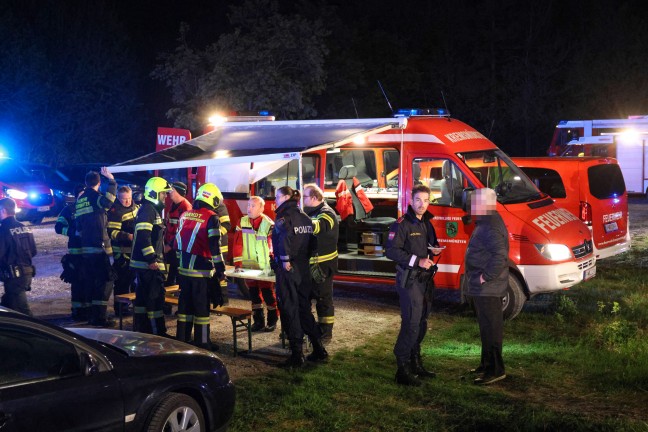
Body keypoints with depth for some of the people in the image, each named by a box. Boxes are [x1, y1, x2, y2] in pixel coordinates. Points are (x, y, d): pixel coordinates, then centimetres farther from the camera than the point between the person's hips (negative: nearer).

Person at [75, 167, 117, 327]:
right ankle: (99, 317, -8)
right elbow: (108, 201, -33)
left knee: (90, 282, 15)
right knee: (105, 281, -4)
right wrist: (111, 180, -29)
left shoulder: (80, 199, 15)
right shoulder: (95, 196, -9)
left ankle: (92, 314, 21)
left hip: (85, 247, 8)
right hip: (99, 247, -8)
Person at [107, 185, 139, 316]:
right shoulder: (115, 211, -14)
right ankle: (121, 309, 4)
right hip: (122, 252, -8)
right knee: (122, 281, -4)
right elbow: (112, 232, -21)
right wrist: (127, 236, -30)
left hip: (135, 250, 8)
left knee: (136, 278, 18)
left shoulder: (136, 207, 10)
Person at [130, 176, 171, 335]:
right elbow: (143, 236, -25)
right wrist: (151, 259, -25)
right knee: (155, 298, -8)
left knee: (143, 296, 15)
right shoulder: (148, 210, -15)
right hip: (149, 264, -11)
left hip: (143, 263, 11)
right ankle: (158, 332, -5)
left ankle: (140, 328, 23)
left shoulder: (153, 210, 18)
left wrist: (160, 258, 26)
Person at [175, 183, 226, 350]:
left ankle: (182, 338, 21)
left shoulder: (185, 215, 10)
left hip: (184, 267, 6)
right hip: (202, 269, -6)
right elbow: (214, 246, -16)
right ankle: (202, 342, 6)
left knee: (185, 303, 14)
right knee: (202, 305, 1)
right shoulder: (211, 218, -10)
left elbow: (178, 241, 16)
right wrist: (220, 268, -10)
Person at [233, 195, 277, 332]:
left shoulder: (268, 224, -9)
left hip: (265, 266, -4)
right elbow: (237, 243, -2)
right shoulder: (242, 222, 1)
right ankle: (258, 320, 21)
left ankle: (272, 321, 14)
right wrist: (238, 264, -7)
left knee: (268, 293, 1)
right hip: (249, 265, 4)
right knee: (254, 293, 11)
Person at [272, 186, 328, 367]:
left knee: (290, 311, 0)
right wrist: (305, 258, 13)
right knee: (304, 308, 16)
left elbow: (284, 237, -27)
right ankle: (318, 349, 17)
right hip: (304, 269, 7)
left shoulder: (283, 216, -10)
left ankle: (297, 355, 3)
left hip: (287, 269, -7)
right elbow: (312, 240, 10)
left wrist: (285, 260, -20)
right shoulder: (305, 217, 12)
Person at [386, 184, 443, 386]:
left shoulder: (426, 223, 14)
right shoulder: (402, 224, -11)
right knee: (411, 323, -12)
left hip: (424, 279, 8)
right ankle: (403, 370, -6)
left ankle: (415, 364, 26)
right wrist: (417, 261, -22)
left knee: (421, 323, 14)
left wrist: (433, 250, 3)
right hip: (409, 280, -8)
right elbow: (392, 251, -18)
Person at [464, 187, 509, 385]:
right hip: (484, 287, 11)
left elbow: (500, 256, -31)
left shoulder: (490, 227, -20)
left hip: (487, 288, -11)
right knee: (487, 326, 18)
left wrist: (486, 276, -23)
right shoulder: (486, 223, 14)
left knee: (490, 327, -5)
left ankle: (495, 370, 1)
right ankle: (487, 365, 29)